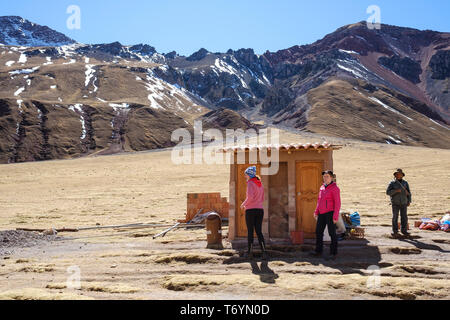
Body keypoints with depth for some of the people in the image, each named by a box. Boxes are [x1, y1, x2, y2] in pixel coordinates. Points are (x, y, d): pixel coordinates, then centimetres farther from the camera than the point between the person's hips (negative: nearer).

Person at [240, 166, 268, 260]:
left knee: (250, 231, 5)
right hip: (260, 210, 6)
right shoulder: (260, 184, 14)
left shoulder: (250, 183, -9)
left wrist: (243, 204, -5)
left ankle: (250, 252, 11)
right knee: (259, 232, 7)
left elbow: (250, 197, -22)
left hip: (250, 210, -6)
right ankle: (264, 251, -8)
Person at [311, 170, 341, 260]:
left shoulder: (335, 188, -10)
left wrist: (336, 216, -18)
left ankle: (333, 254, 1)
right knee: (318, 232, 9)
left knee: (332, 233, -4)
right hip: (322, 213, 8)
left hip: (330, 213, -8)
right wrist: (316, 212, 13)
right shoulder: (322, 187, 13)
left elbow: (337, 203, -13)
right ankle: (318, 251, 19)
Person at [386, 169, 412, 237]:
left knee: (404, 217, 1)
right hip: (395, 203, -2)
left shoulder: (405, 183, 7)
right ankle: (395, 231, 1)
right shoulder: (392, 183, 0)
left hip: (404, 203, 2)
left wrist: (409, 201, 1)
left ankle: (404, 230, 10)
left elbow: (408, 192, 8)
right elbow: (388, 192, -7)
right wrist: (396, 191, -19)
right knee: (395, 217, -4)